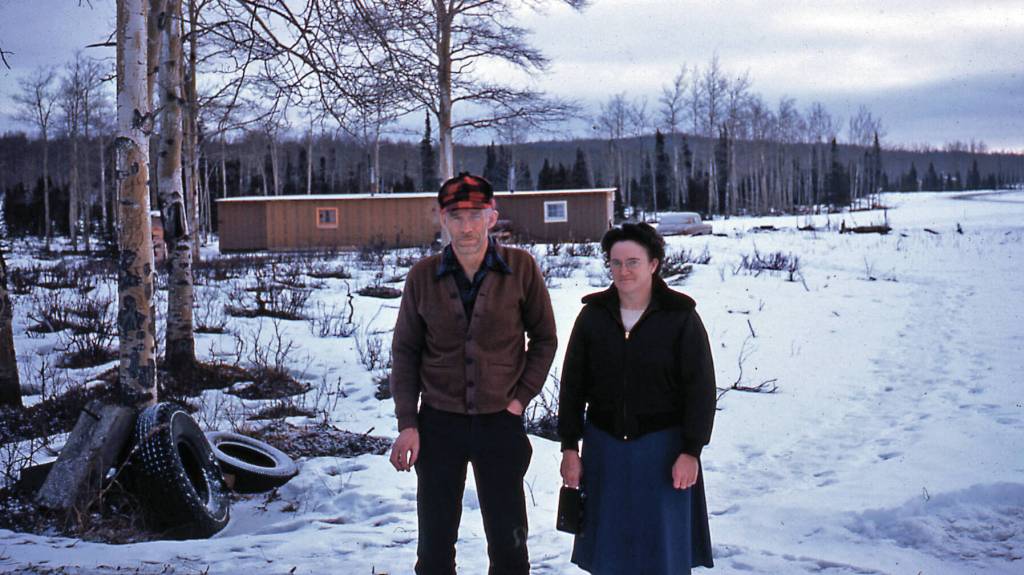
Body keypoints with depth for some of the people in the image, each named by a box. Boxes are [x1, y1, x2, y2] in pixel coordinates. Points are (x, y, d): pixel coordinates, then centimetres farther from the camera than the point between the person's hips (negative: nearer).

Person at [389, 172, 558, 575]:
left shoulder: (521, 268, -6)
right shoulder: (423, 276, -3)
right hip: (438, 422, 1)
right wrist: (407, 424, -2)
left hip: (500, 421, -1)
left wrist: (521, 397, -4)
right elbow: (404, 352, 3)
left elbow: (544, 338, 3)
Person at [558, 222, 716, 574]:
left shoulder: (680, 317, -6)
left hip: (662, 446, -2)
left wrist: (690, 451, -10)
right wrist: (569, 447, 2)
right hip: (604, 446, 3)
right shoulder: (593, 315, 1)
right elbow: (572, 384, 4)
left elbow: (701, 387, -6)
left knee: (664, 545, 6)